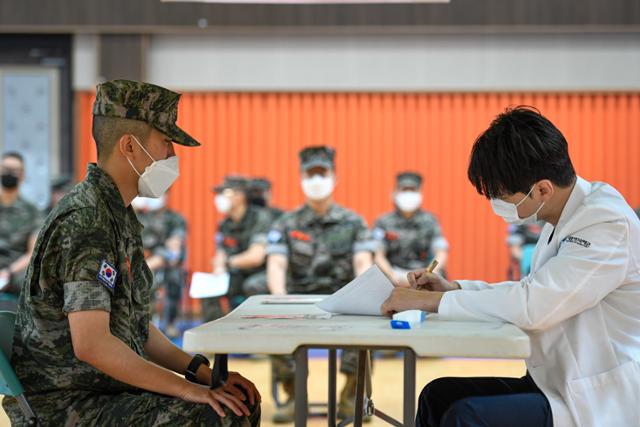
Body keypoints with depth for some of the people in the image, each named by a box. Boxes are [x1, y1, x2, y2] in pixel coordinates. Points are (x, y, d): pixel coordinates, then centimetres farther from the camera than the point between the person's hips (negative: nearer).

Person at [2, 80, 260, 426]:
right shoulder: (85, 219, -19)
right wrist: (188, 389, -22)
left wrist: (202, 372, 4)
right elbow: (91, 343, -28)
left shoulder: (119, 215, 14)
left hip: (111, 389, 10)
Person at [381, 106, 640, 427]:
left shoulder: (608, 223, -21)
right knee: (438, 396, 4)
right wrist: (453, 288, 9)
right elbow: (537, 293, 22)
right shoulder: (568, 218, 9)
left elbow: (532, 306, -28)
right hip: (563, 385, 10)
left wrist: (431, 301, -18)